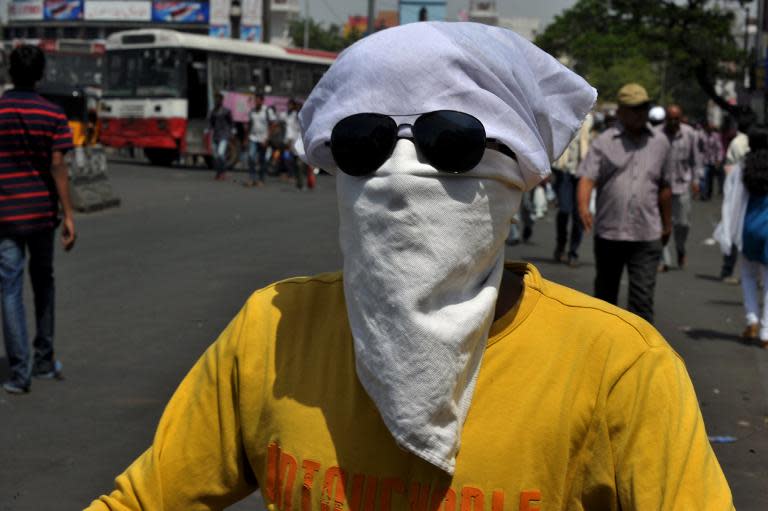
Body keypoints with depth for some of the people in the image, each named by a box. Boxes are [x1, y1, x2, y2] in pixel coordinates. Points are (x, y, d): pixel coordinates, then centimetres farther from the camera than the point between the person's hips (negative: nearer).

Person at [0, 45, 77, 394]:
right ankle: (44, 360, 24)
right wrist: (68, 215, -6)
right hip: (42, 211, 1)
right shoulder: (53, 115, -2)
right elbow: (57, 166, -8)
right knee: (43, 281, 19)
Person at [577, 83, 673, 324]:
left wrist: (667, 224, 21)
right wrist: (583, 207, -30)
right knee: (605, 292, 14)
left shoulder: (660, 142, 8)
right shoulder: (604, 142, -1)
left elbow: (664, 187, 16)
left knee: (643, 295, -6)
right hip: (609, 232, -1)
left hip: (647, 234, 1)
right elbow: (587, 177, -12)